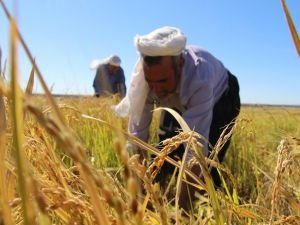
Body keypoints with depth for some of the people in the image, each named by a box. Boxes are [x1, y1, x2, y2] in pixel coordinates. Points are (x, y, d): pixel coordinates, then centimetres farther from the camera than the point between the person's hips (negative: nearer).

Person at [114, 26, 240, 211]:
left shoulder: (199, 79, -47)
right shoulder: (145, 76, -34)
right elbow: (137, 132, -31)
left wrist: (184, 203, -49)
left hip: (219, 99, -3)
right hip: (177, 104, 4)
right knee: (166, 160, -2)